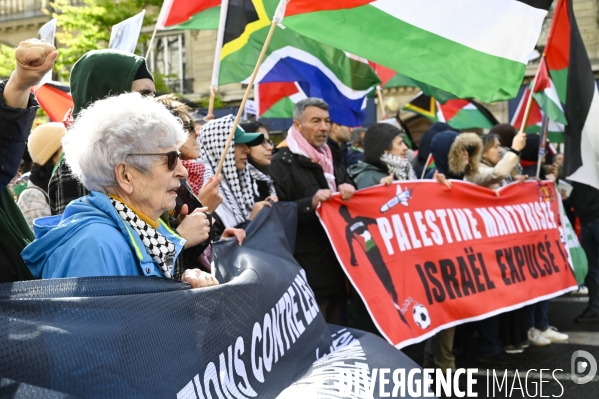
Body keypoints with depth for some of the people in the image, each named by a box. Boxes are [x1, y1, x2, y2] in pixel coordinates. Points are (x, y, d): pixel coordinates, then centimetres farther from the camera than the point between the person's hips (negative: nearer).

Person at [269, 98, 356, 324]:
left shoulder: (330, 161, 18)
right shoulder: (283, 163, -7)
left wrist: (349, 191, -3)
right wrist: (310, 204, -29)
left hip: (336, 267, 8)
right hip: (307, 272, -7)